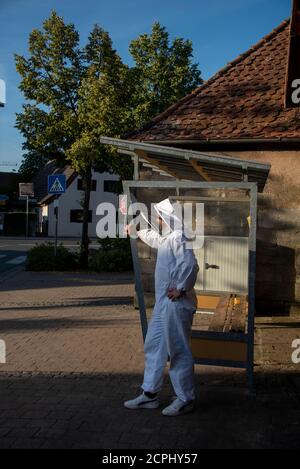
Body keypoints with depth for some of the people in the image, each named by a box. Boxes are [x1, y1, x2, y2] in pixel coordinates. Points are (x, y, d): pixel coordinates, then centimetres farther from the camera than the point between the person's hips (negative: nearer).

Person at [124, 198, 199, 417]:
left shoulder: (178, 237, -16)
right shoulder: (165, 238, 16)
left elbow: (190, 264, -29)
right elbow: (152, 237, 40)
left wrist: (181, 288, -22)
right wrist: (135, 229, 52)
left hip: (176, 305, -10)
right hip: (163, 303, 10)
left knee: (179, 351, -1)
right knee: (154, 346, 15)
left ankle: (185, 399, 11)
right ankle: (149, 394, 25)